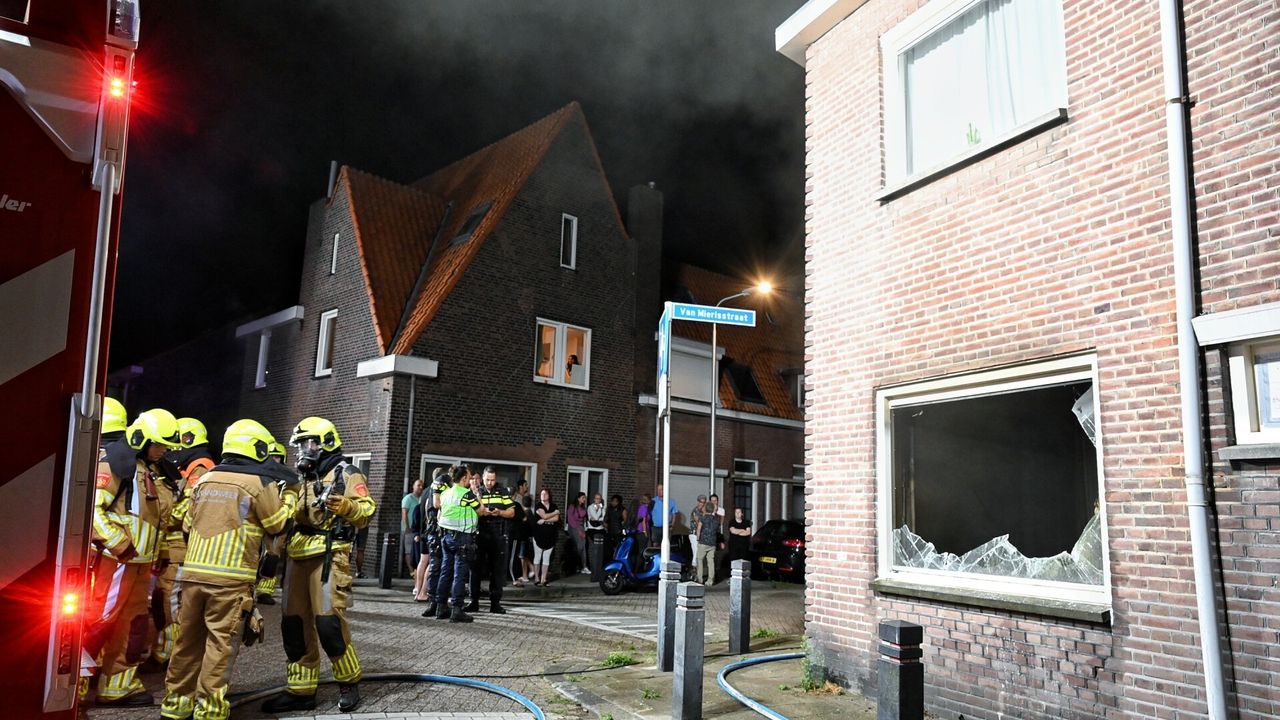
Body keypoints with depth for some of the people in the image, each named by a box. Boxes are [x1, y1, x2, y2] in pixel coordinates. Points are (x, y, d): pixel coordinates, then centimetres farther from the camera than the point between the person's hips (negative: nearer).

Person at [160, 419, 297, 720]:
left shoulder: (204, 479, 12)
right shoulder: (260, 483, -4)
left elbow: (188, 526, 18)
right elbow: (278, 524, 5)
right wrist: (290, 494, 18)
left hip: (193, 572, 5)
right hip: (230, 577, -5)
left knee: (189, 638, 15)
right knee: (220, 642, 1)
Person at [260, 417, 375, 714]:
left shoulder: (346, 474, -4)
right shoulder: (301, 479, 21)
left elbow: (366, 511, -16)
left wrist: (346, 506, -35)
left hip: (329, 556, -8)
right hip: (298, 557, 8)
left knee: (328, 621, -13)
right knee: (295, 622, 7)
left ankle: (349, 683, 4)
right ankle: (301, 690, 16)